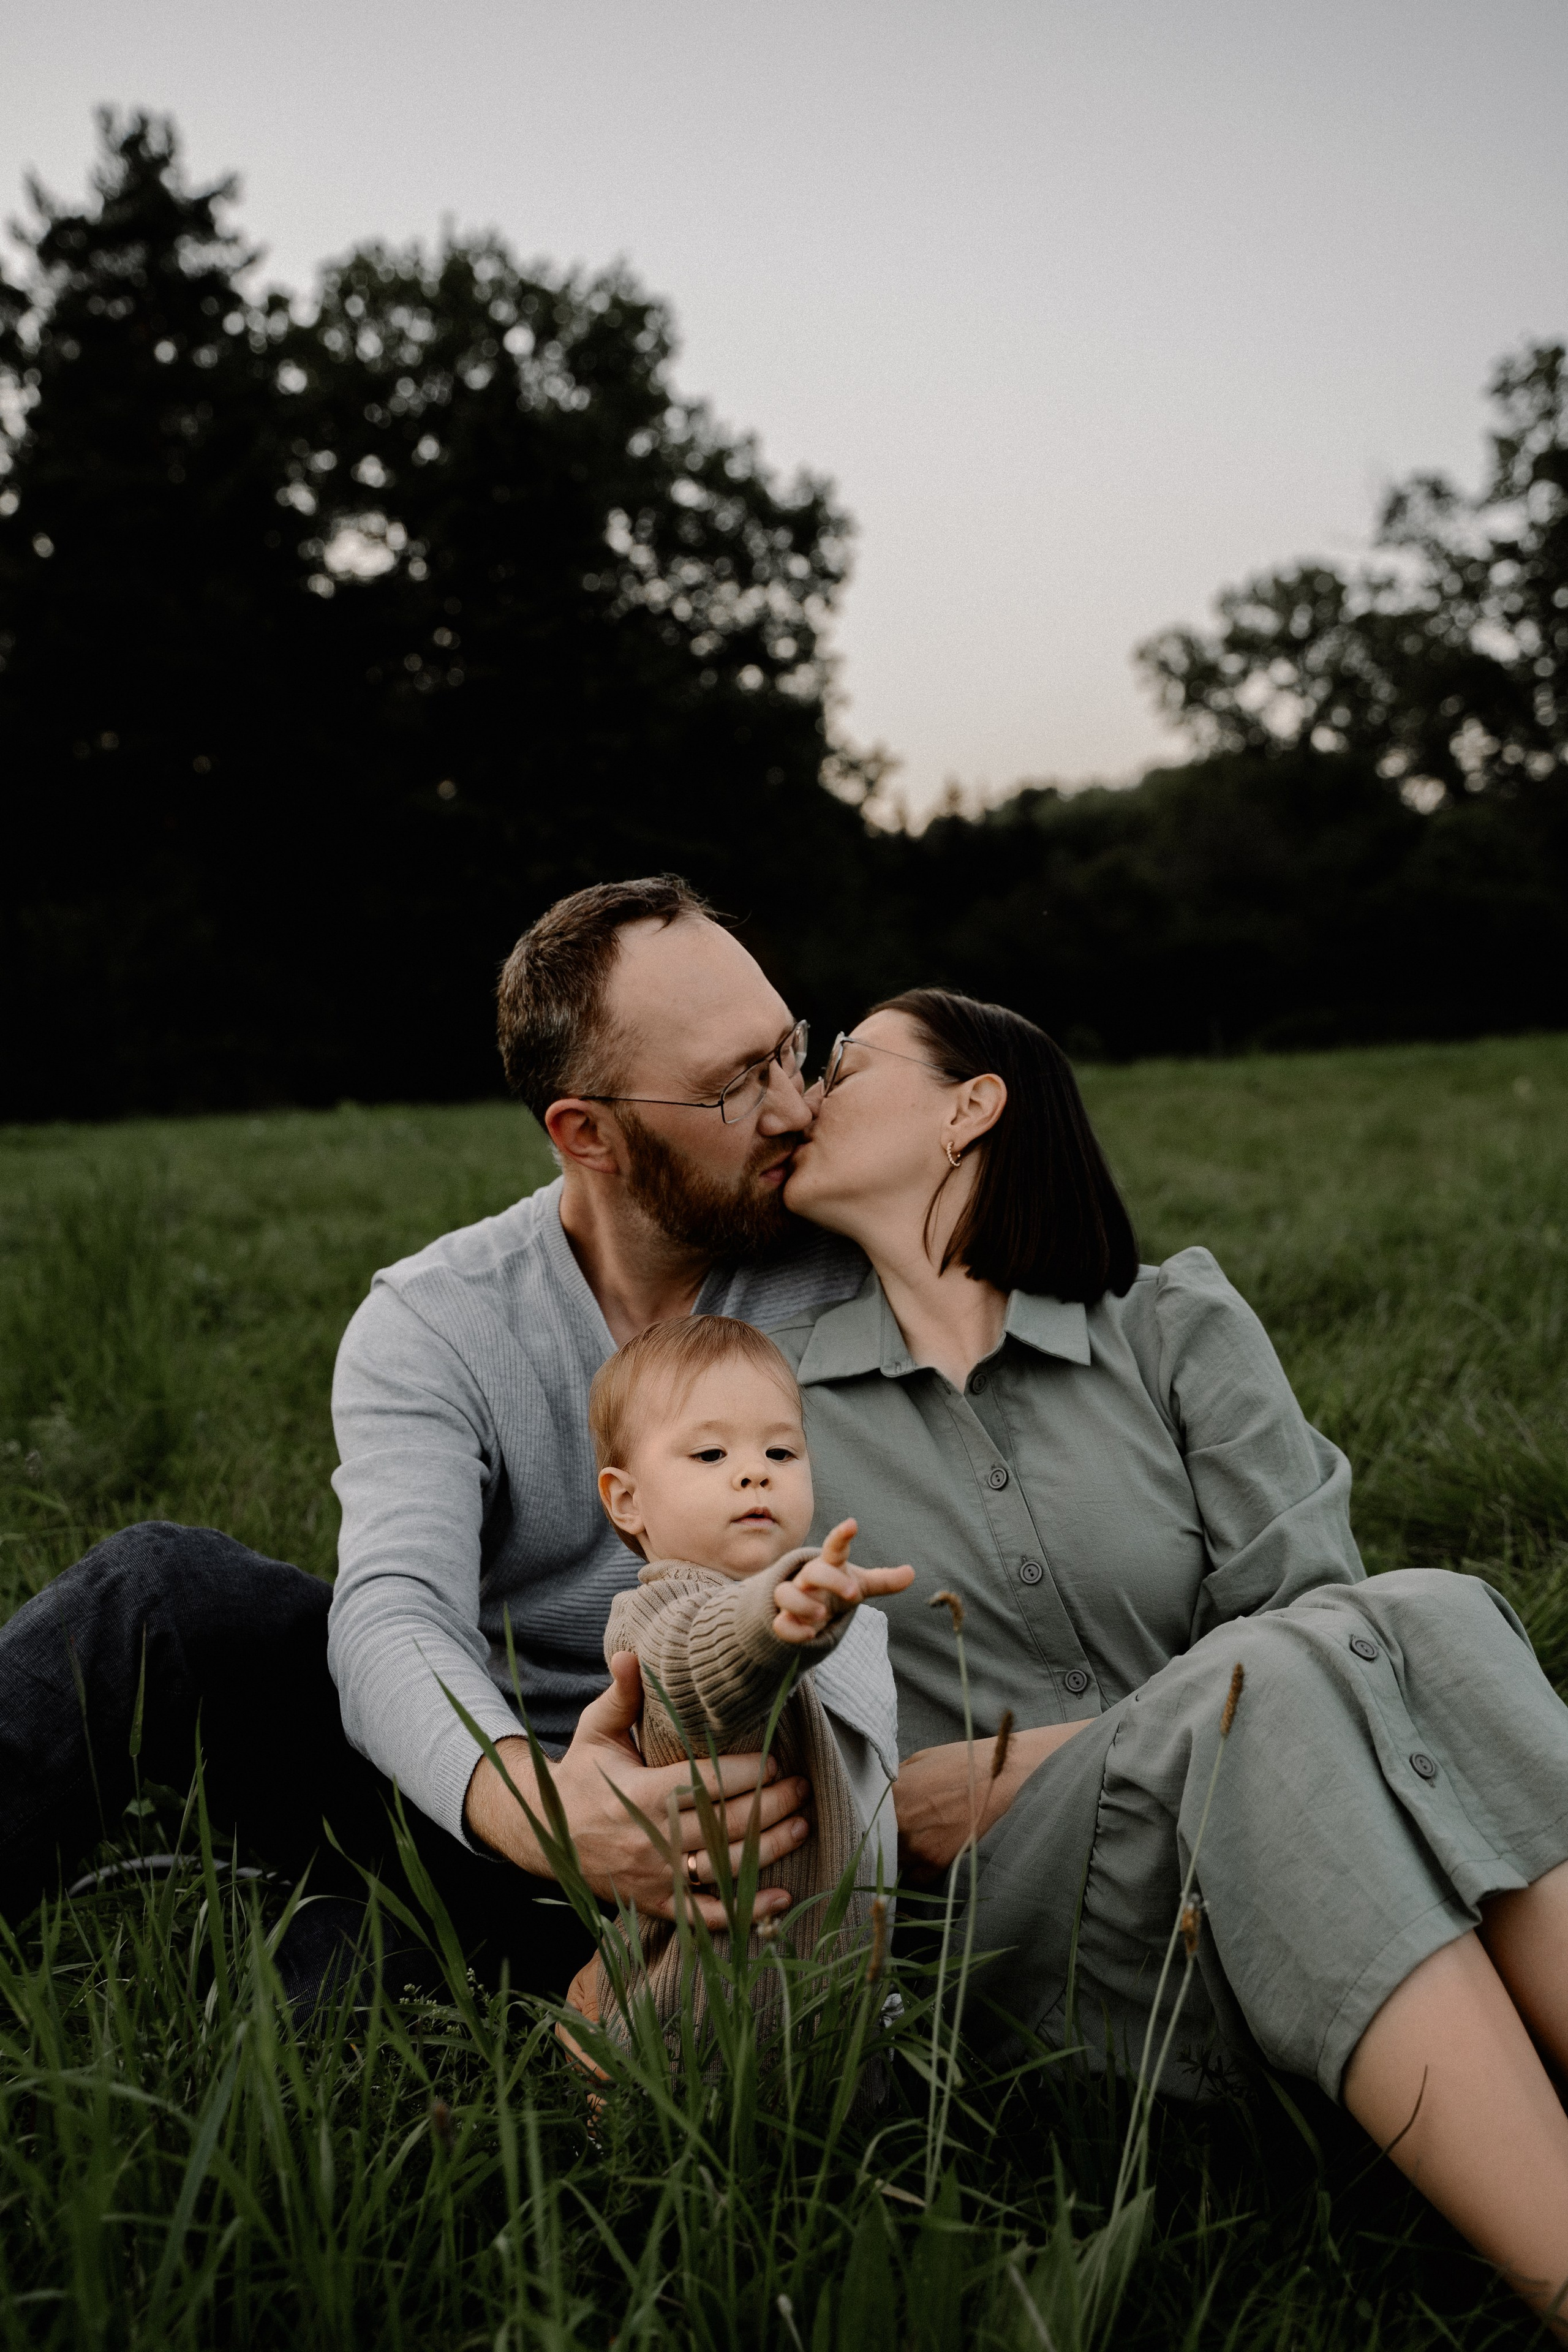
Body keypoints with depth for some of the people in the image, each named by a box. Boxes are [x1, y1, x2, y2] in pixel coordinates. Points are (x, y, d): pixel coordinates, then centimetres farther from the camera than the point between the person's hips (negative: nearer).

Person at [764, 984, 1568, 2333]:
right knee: (1275, 1689, -32)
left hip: (1278, 1845, 1)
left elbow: (1309, 1607, -3)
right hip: (1026, 1912, -1)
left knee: (1424, 1621, -29)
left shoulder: (1178, 1327, 7)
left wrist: (1030, 1766, -11)